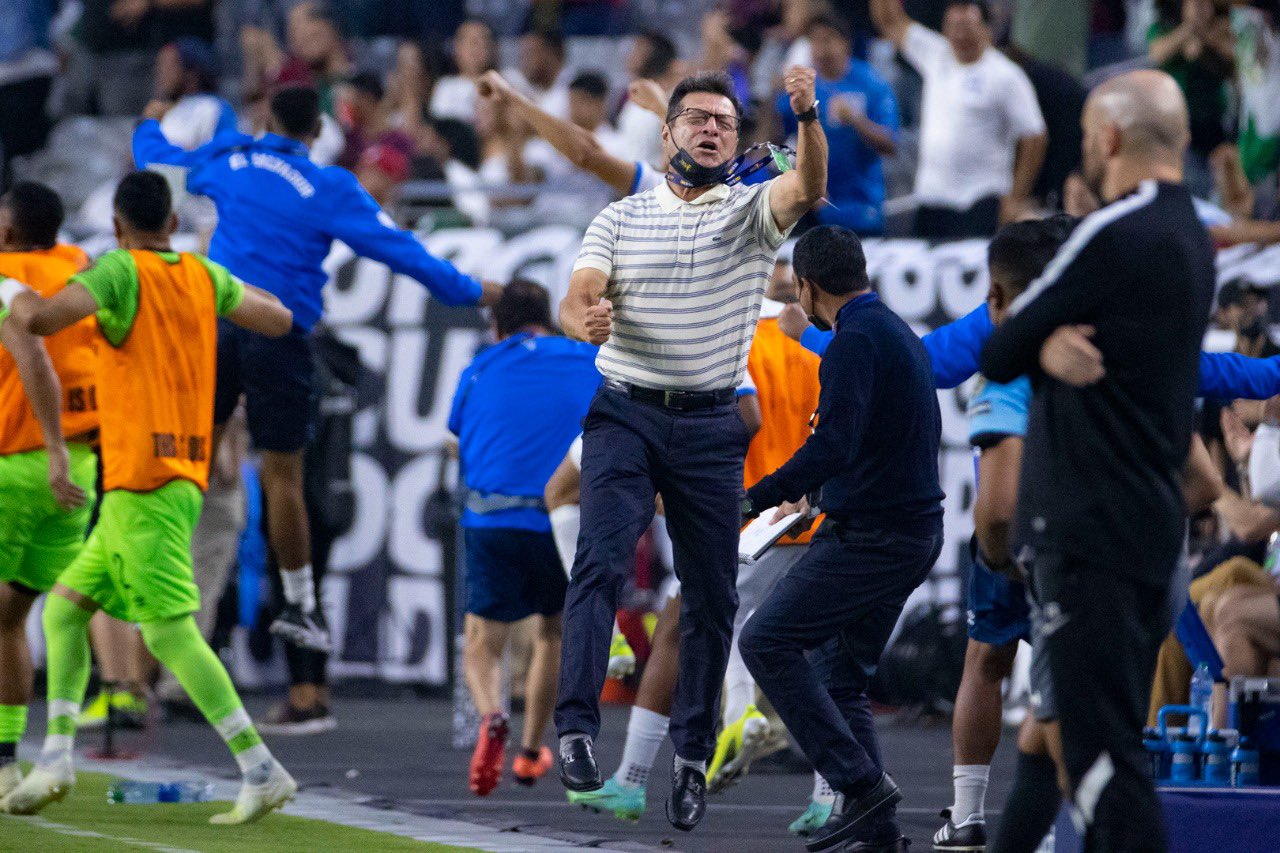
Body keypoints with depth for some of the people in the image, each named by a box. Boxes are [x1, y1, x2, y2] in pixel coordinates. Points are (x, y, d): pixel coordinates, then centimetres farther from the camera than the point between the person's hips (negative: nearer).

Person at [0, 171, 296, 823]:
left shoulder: (122, 271, -10)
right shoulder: (204, 277, 10)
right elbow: (280, 320, 22)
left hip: (141, 481, -8)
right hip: (185, 476, 8)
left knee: (170, 632, -10)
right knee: (64, 607, 14)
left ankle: (263, 772, -15)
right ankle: (56, 758, 7)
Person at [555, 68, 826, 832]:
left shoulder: (753, 212, 5)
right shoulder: (620, 219, 9)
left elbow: (809, 191, -15)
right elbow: (578, 297, -3)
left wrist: (808, 118, -35)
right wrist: (583, 319, -28)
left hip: (711, 427, 1)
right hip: (624, 415, -1)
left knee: (712, 595, 3)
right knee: (602, 561, -18)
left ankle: (693, 754, 13)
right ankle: (578, 726, -25)